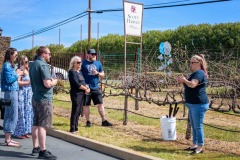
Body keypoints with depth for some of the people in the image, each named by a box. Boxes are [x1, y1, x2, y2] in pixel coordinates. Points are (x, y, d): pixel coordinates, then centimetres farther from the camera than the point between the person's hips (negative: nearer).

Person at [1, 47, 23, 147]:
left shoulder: (10, 65, 14)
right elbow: (9, 79, -20)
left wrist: (16, 74, 7)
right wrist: (18, 75, -8)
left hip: (12, 91, 10)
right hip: (11, 92, -10)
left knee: (8, 116, 13)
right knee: (13, 116, -7)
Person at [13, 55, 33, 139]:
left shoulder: (28, 70, 16)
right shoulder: (19, 70, -9)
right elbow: (18, 82, -19)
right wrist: (28, 82, -15)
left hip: (29, 94, 8)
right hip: (22, 93, -8)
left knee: (28, 112, 9)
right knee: (21, 112, -5)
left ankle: (25, 132, 17)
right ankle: (19, 133, 3)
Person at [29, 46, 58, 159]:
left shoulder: (33, 64, 13)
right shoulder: (43, 65, -16)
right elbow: (47, 84, -24)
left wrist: (50, 81, 14)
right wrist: (54, 82, -4)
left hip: (35, 98, 9)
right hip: (44, 99, -9)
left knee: (36, 124, 13)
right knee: (42, 125, -7)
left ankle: (35, 148, 20)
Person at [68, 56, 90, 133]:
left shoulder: (79, 72, 18)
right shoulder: (72, 72, -9)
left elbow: (83, 82, 18)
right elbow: (76, 84, -17)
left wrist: (87, 88, -2)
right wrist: (85, 89, -8)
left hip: (82, 93, 8)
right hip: (76, 94, -8)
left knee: (79, 111, 11)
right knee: (75, 111, -6)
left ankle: (76, 127, 20)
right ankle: (72, 129, -1)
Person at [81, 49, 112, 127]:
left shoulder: (98, 63, 11)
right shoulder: (83, 63, -1)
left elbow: (102, 75, 15)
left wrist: (97, 73, -7)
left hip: (96, 88, 3)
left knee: (100, 104, 1)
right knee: (86, 105, 5)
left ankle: (104, 121, 7)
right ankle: (87, 121, 16)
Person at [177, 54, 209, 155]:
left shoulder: (199, 73, -15)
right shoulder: (195, 73, 17)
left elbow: (192, 84, -31)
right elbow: (189, 86, 21)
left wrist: (184, 80, -14)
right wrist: (183, 82, 2)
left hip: (199, 104, -10)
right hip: (192, 104, 10)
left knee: (198, 126, -4)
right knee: (194, 126, 16)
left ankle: (200, 147, 4)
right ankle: (194, 145, 25)